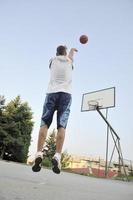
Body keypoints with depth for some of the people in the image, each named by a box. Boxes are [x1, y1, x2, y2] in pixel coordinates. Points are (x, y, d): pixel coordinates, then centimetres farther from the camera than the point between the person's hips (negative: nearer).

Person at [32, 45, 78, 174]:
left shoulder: (53, 60, 20)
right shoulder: (69, 60, 21)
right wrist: (72, 51, 72)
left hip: (52, 92, 0)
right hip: (66, 94, 0)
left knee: (44, 123, -5)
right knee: (61, 126, -9)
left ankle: (39, 154, -21)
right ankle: (57, 156, -22)